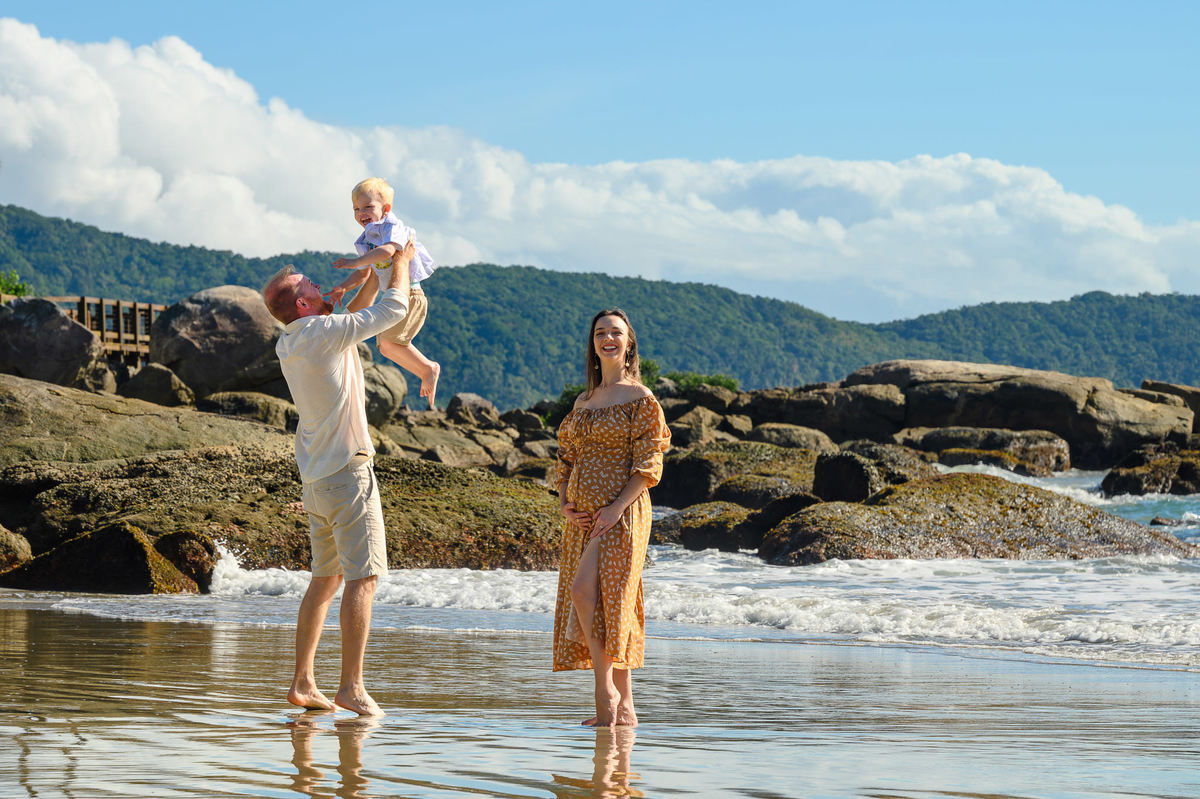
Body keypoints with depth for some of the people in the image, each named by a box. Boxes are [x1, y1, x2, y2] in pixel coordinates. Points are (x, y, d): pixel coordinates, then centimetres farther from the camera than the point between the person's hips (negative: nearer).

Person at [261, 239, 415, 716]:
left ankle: (302, 683, 14)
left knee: (325, 578, 14)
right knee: (363, 577, -9)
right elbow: (394, 309, -7)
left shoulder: (288, 346, 10)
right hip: (347, 471, -9)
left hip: (315, 477, 9)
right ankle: (351, 686, -16)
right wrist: (401, 260, 8)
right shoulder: (324, 332, -14)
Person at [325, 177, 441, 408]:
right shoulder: (366, 240, 13)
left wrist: (355, 262, -31)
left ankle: (429, 368, -9)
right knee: (387, 347, 13)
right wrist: (343, 287, 3)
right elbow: (364, 275, 20)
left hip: (410, 295, -10)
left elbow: (387, 250, -34)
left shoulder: (393, 227, -13)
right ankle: (426, 376, 24)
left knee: (388, 343, -22)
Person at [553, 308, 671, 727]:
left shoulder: (639, 398, -4)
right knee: (601, 603, 4)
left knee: (584, 587, -21)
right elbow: (567, 456, 21)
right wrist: (564, 501, 5)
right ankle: (624, 708, 7)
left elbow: (649, 466, -10)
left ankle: (606, 690, -13)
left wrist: (617, 507, -19)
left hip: (621, 511, -7)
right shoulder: (584, 401, 17)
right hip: (583, 516, 7)